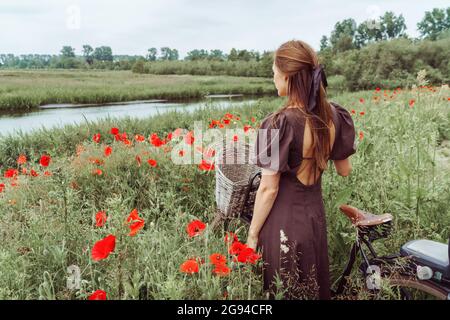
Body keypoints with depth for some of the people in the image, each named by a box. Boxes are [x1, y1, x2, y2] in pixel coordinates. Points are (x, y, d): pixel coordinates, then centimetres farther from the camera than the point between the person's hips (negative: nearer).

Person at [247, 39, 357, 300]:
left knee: (283, 293, 16)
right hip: (316, 217, 6)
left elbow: (269, 189, -19)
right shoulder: (334, 115, -6)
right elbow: (345, 170, 6)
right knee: (315, 288, 26)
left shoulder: (280, 123, -23)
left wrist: (252, 234, -8)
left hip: (283, 223, -6)